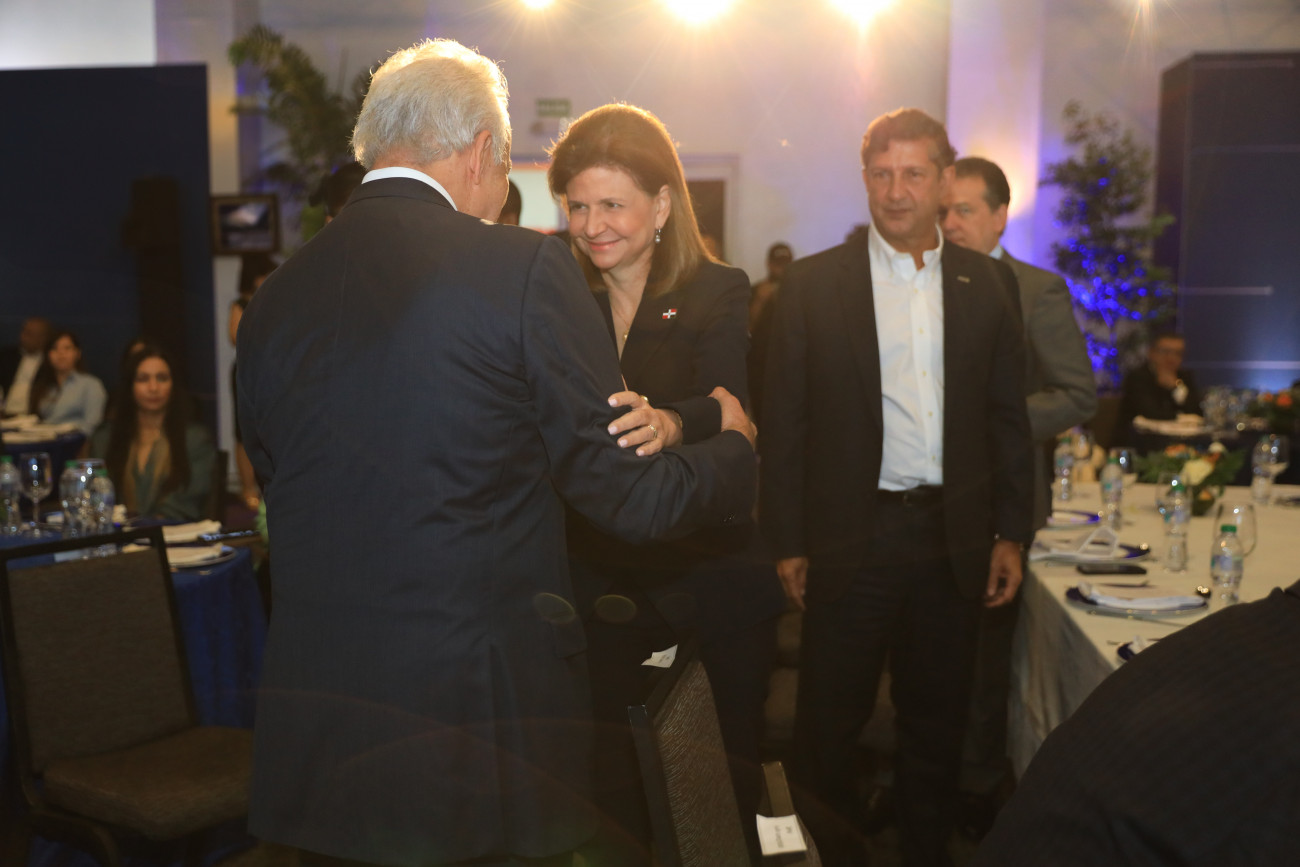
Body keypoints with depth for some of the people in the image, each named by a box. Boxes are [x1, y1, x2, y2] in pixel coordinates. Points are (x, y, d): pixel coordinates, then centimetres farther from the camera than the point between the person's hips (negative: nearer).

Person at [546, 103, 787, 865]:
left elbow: (728, 411, -24)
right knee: (617, 780, 9)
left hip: (715, 572, -2)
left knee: (733, 767, 12)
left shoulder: (718, 294, -6)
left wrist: (670, 425, -45)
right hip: (603, 578, 2)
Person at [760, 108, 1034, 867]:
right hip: (851, 539, -2)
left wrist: (1012, 532, 5)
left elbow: (1009, 418, 9)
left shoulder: (988, 283, 6)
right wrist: (788, 543, -5)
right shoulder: (814, 283, -1)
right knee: (830, 720, 7)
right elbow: (786, 423, -2)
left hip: (954, 539, 3)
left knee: (938, 720, 16)